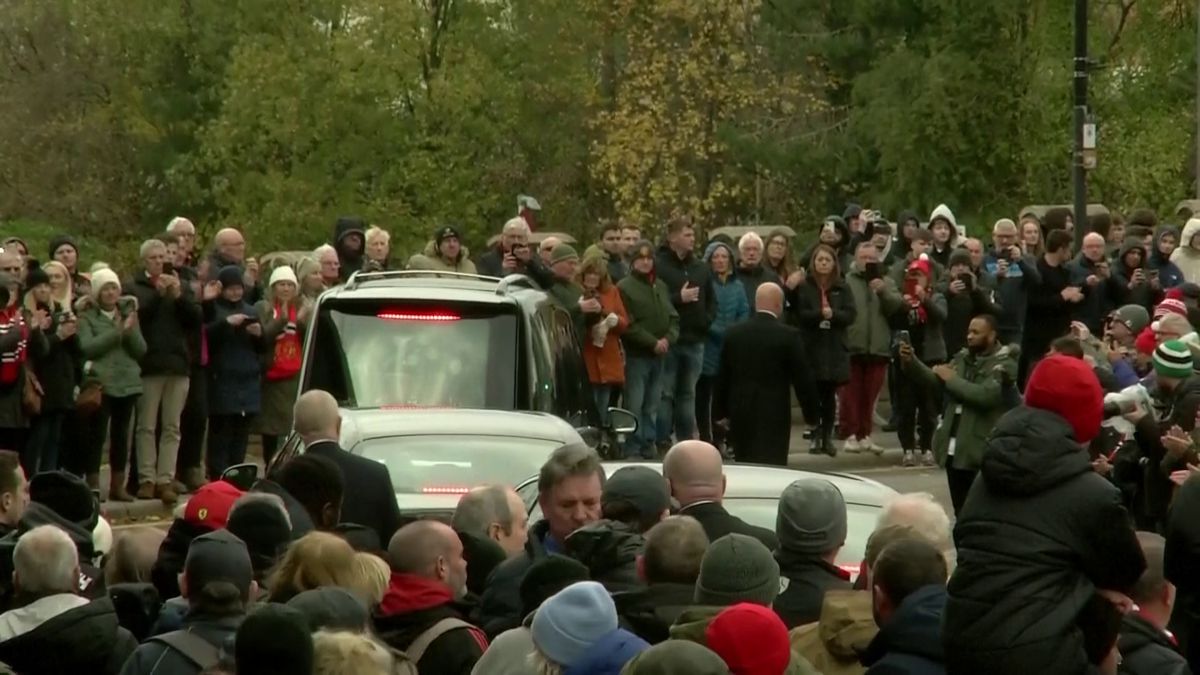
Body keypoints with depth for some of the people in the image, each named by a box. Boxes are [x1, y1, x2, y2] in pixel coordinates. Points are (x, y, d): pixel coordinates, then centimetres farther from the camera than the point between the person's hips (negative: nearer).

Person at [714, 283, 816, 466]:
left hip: (739, 415, 4)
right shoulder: (789, 336, -9)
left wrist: (720, 411, 19)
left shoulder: (734, 334, 4)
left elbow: (722, 377, 10)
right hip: (774, 415, -4)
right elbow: (802, 379, -6)